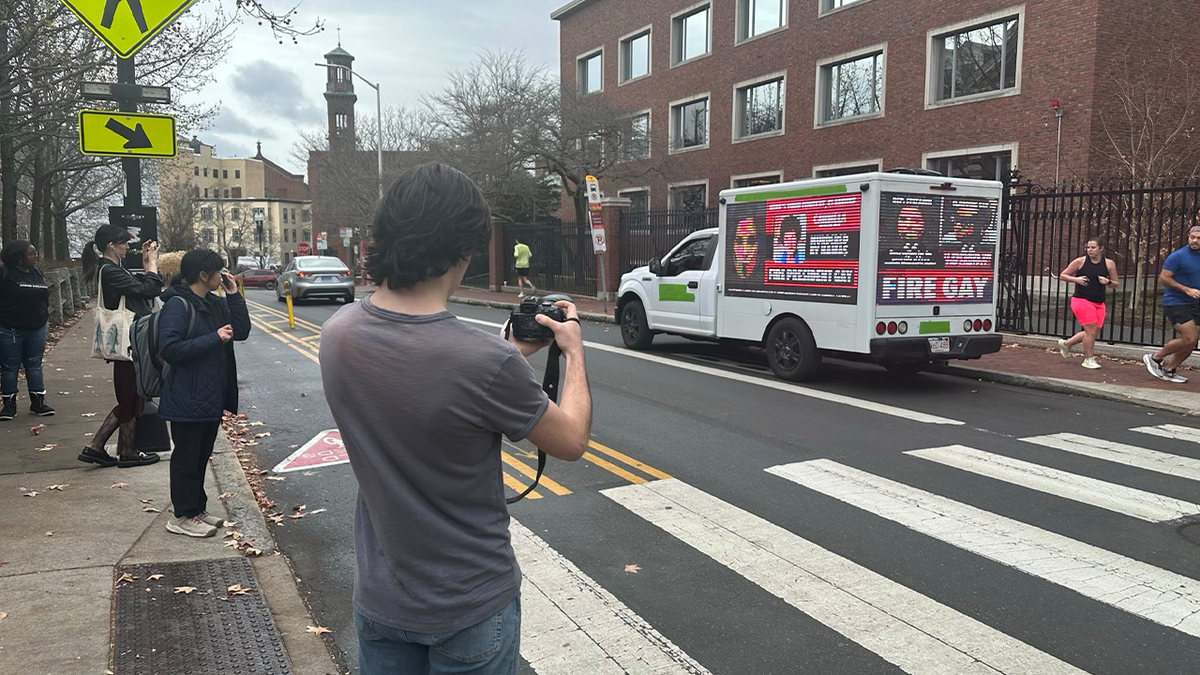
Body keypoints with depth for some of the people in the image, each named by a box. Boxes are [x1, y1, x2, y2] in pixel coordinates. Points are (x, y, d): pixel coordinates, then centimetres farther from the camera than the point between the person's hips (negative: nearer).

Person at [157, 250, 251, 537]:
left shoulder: (216, 303, 9)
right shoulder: (178, 305, -16)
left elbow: (242, 331, 6)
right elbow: (168, 348, -24)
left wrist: (234, 295, -2)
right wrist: (214, 339, -23)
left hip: (213, 396, 8)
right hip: (187, 399, -8)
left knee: (202, 455, 18)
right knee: (186, 457, 3)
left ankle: (197, 508, 30)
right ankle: (183, 516, 15)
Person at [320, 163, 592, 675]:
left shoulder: (338, 333, -13)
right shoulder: (489, 364, -31)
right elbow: (571, 441, -12)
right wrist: (573, 350, 3)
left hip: (379, 599, 5)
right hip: (472, 609, -5)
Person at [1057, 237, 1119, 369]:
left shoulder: (1109, 264, 5)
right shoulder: (1080, 261, -3)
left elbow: (1116, 284, 13)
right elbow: (1062, 275, 5)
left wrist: (1108, 282, -9)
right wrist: (1075, 279, -12)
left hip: (1099, 303, 5)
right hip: (1082, 300, -5)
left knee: (1094, 332, 8)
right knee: (1091, 330, -10)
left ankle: (1066, 344, 29)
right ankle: (1088, 359, 5)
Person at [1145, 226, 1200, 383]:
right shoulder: (1178, 256, -10)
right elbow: (1163, 278, -14)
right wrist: (1187, 290, -20)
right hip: (1176, 303, -7)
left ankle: (1168, 370, 15)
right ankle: (1154, 358, 1)